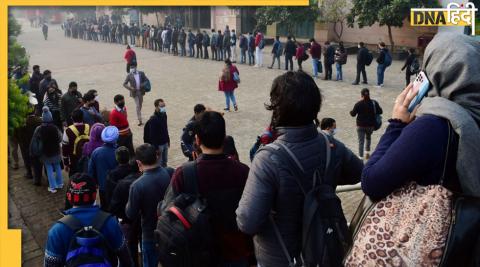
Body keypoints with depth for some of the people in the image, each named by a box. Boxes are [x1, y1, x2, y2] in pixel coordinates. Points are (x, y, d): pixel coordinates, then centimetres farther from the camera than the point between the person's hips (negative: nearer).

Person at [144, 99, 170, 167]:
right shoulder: (153, 119, -23)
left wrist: (168, 140, 16)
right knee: (159, 164, 5)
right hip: (158, 144, -7)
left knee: (165, 162, 19)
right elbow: (152, 135, -21)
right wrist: (156, 148, -20)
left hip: (165, 143, 8)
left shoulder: (164, 115, 1)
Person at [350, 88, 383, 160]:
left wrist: (351, 112, 14)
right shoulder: (374, 103, -7)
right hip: (371, 125, 2)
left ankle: (361, 157, -2)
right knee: (368, 137, 28)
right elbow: (380, 111, -3)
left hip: (360, 125, -2)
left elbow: (353, 114, -8)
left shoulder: (358, 104, -13)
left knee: (361, 141, 2)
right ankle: (367, 153, 31)